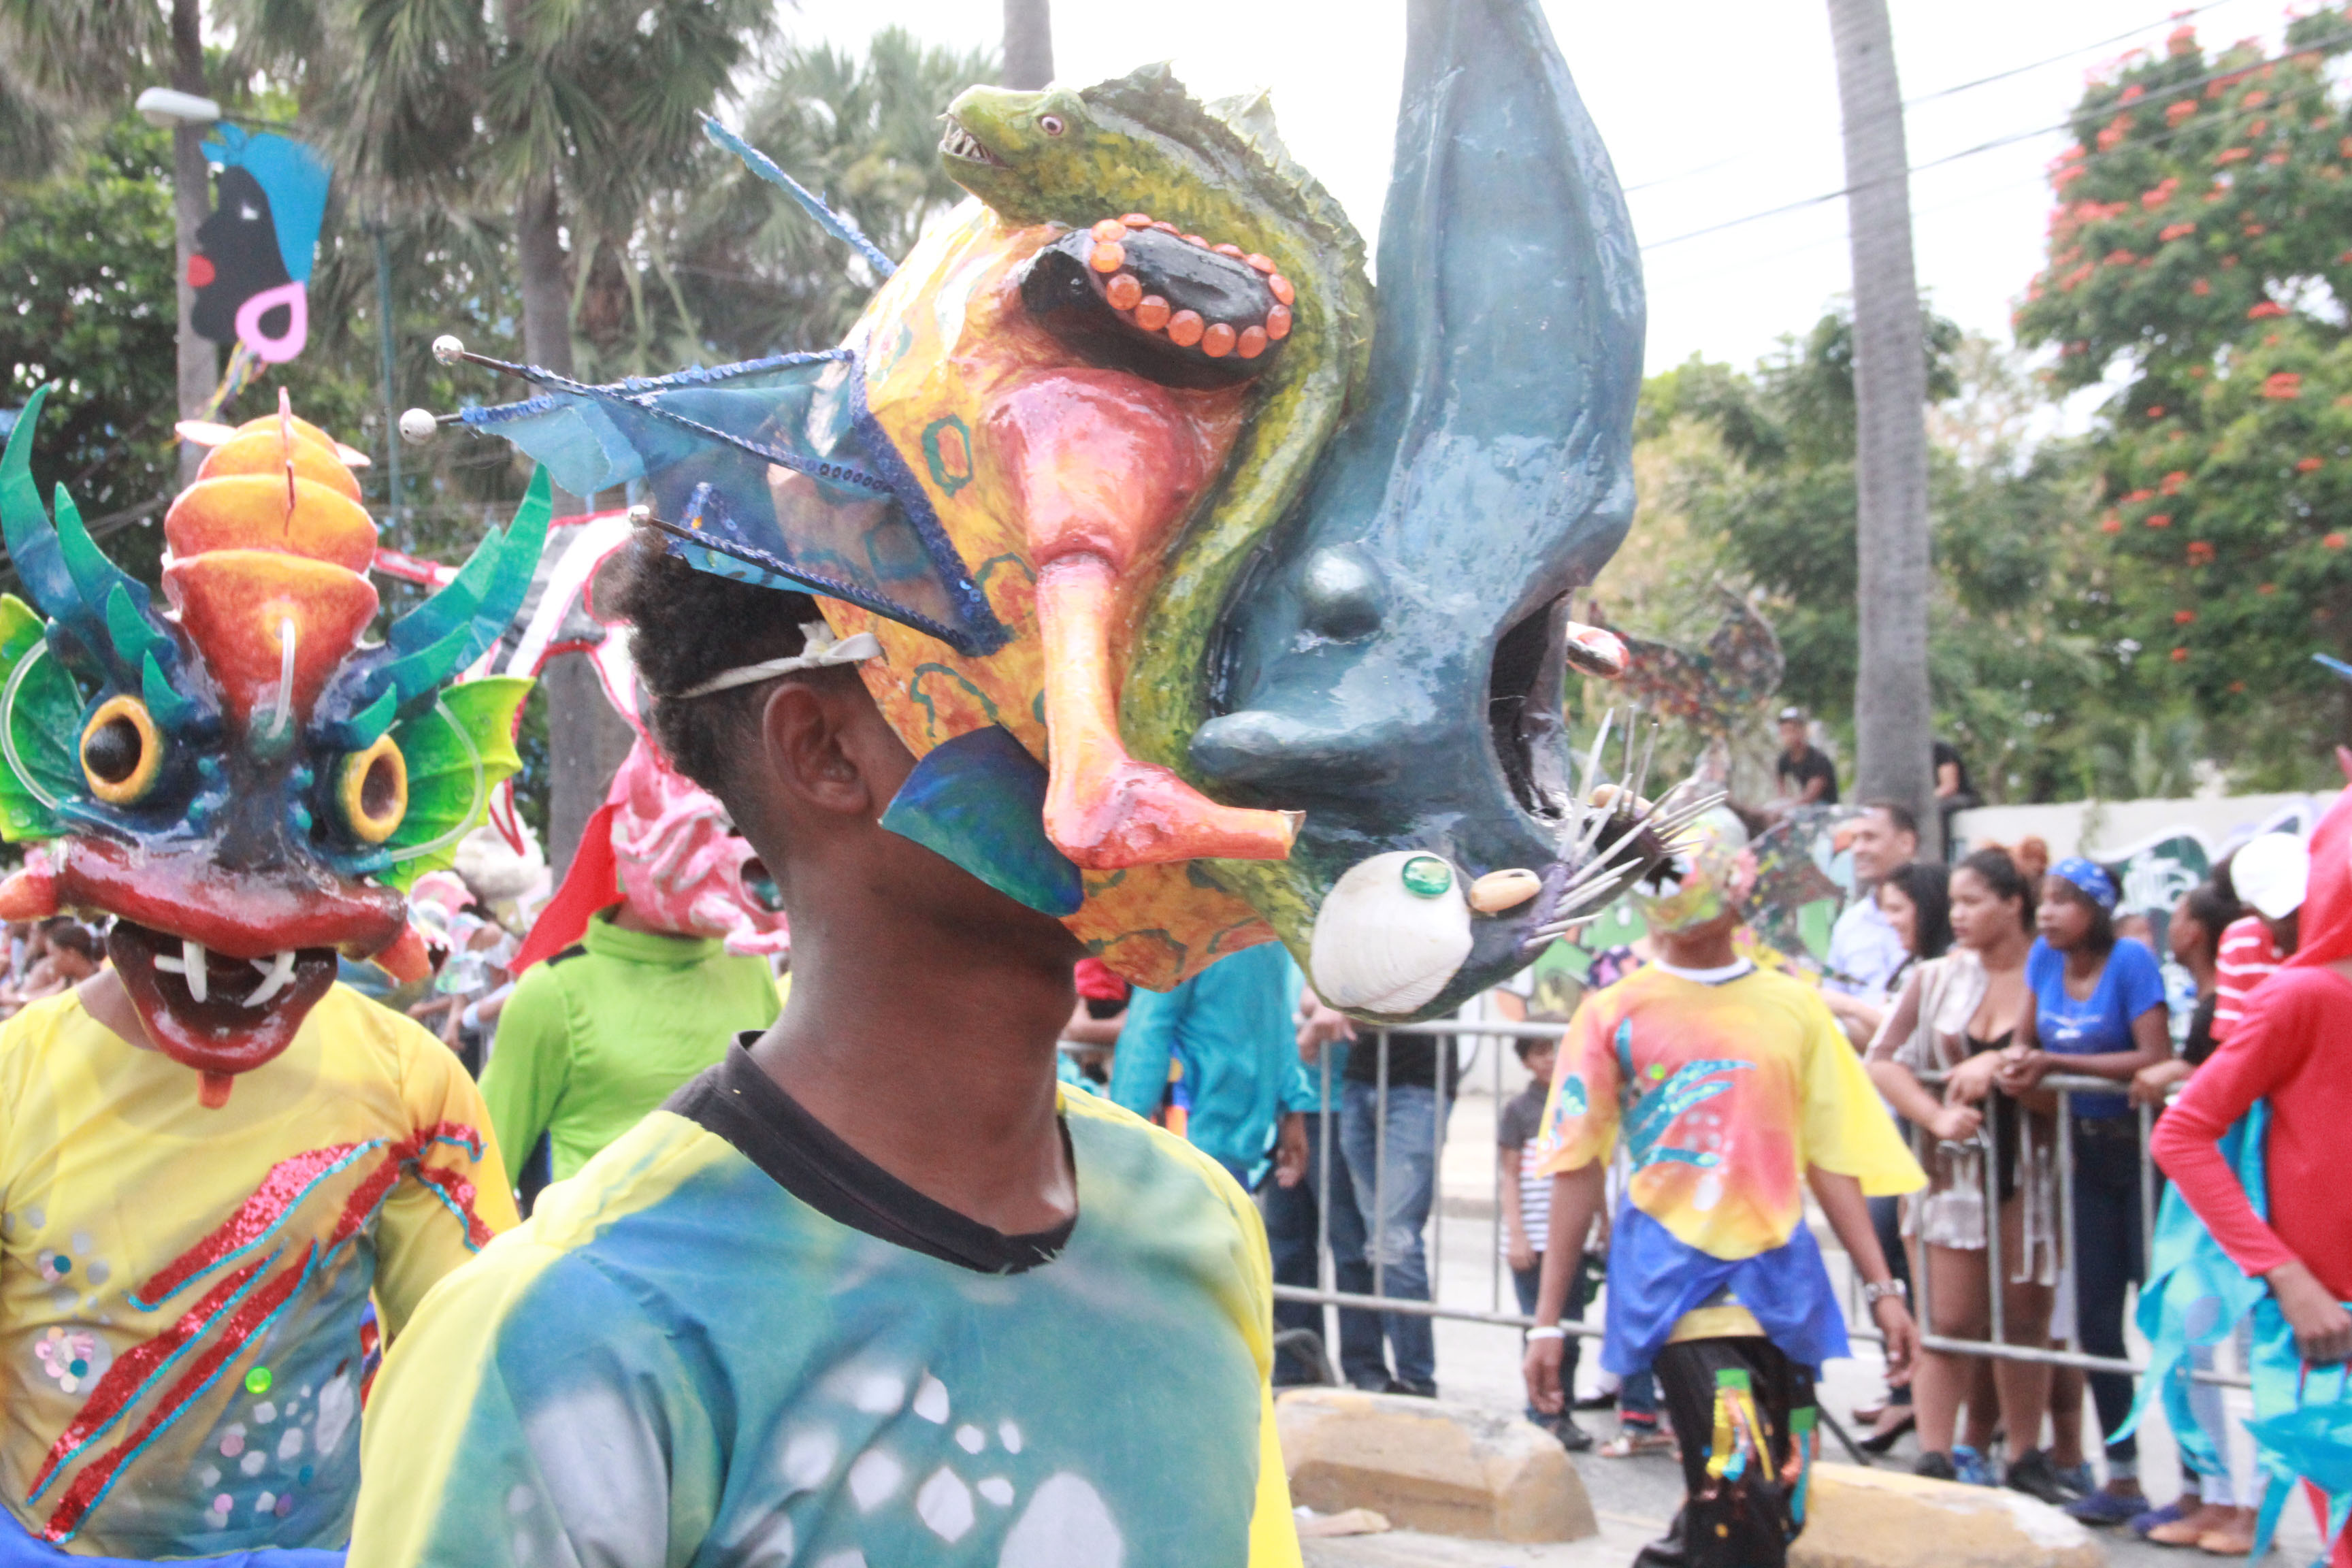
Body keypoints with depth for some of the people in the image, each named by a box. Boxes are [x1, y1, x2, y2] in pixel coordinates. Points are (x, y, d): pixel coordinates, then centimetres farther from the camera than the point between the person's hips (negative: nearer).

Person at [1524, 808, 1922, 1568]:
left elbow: (1832, 1160, 11)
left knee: (1779, 1505, 5)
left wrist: (1882, 1288, 5)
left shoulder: (1793, 1007, 10)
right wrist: (1547, 1320, -1)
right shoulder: (1615, 1014, 2)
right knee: (1739, 1489, -17)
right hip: (1675, 1271, -4)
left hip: (1778, 1275, 4)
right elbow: (1577, 1170, 1)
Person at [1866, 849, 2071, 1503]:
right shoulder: (1936, 978, 5)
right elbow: (1884, 1060, 2)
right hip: (1958, 1166, 2)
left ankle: (2027, 1460, 19)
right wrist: (1937, 1116, -11)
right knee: (1950, 1320, -1)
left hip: (2033, 1167, -2)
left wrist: (2000, 1065, -18)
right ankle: (1934, 1458, 0)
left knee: (2025, 1319, 8)